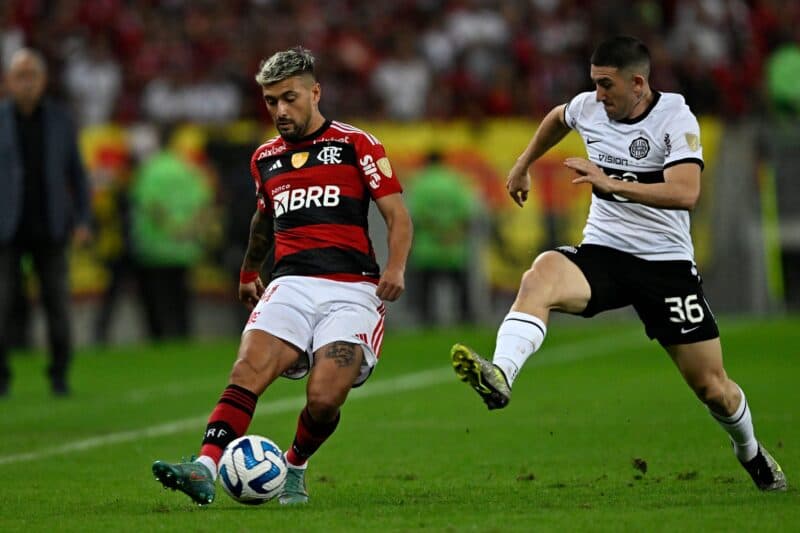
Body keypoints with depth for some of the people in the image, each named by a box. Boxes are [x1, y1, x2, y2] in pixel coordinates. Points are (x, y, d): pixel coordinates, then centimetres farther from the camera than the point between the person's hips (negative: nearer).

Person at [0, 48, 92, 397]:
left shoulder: (60, 120, 5)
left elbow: (76, 173, 10)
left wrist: (82, 221, 1)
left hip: (50, 229, 1)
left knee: (57, 303, -2)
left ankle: (59, 375, 9)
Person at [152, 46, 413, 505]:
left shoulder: (357, 145, 4)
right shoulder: (266, 159, 20)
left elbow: (398, 217, 1)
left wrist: (396, 268, -16)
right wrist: (249, 273, 49)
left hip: (351, 290, -4)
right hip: (291, 286, 4)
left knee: (324, 400, -20)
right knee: (247, 372, -23)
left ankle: (294, 469, 9)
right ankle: (205, 470, -36)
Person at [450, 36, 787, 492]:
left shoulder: (676, 119, -14)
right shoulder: (589, 108, 2)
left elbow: (686, 194, -29)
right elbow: (557, 119, 29)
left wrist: (611, 183, -33)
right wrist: (523, 165, 34)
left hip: (667, 262, -3)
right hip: (602, 252, 3)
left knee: (713, 388, 4)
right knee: (542, 274, -33)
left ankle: (750, 451, 37)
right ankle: (500, 376, -52)